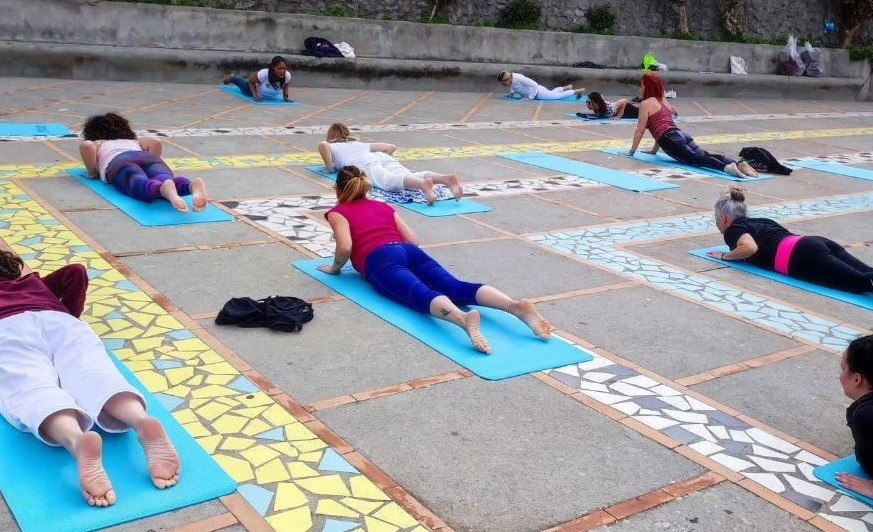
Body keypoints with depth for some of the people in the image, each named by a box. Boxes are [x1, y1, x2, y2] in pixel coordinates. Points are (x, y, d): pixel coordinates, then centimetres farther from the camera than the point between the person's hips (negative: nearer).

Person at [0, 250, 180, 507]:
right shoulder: (34, 282, 40)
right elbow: (76, 271, 24)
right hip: (58, 321, 2)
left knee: (33, 390, -29)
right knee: (94, 376, -26)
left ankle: (77, 440, -64)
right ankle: (141, 421, -60)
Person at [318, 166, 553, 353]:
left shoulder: (337, 213, 18)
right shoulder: (383, 206, 33)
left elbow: (345, 247, -2)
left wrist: (335, 267, 16)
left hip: (380, 260, -5)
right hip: (410, 252, 5)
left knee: (422, 295, -32)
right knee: (457, 287, -18)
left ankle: (463, 319, -66)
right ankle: (516, 306, -45)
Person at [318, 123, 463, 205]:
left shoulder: (332, 147, 31)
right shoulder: (361, 144, 43)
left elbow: (322, 144, 4)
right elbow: (392, 147, 36)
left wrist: (329, 167, 13)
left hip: (364, 163, -5)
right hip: (383, 158, 5)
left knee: (390, 181, -33)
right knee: (409, 177, -22)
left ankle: (423, 184, -65)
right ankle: (446, 179, -52)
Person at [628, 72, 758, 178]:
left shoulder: (646, 104, 5)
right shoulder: (663, 101, 30)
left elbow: (640, 130, 4)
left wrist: (632, 151, 12)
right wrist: (654, 150, 39)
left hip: (671, 139, -8)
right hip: (682, 135, 8)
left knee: (695, 158, -24)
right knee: (704, 155, -8)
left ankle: (726, 167, -48)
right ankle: (739, 164, -29)